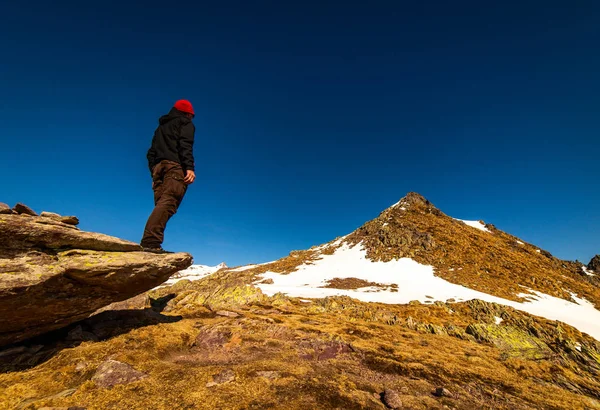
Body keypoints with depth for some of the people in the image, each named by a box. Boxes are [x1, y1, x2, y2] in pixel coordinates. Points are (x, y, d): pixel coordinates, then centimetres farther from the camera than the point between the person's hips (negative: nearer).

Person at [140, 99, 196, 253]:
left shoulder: (161, 126, 33)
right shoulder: (185, 123, 12)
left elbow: (151, 153, 25)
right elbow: (185, 145, -9)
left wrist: (154, 173, 22)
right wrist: (189, 167, -19)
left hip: (158, 167, 7)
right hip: (175, 167, -7)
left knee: (161, 205, 0)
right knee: (168, 203, -20)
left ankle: (149, 242, -12)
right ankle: (151, 242, -34)